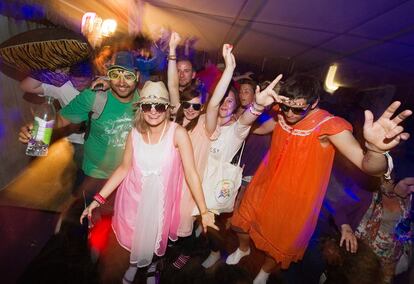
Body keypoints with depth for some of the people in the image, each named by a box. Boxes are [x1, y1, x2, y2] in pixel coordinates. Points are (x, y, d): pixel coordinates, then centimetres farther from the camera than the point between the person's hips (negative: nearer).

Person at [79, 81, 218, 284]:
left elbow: (191, 173, -21)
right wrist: (98, 199, -4)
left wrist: (203, 211, -21)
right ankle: (135, 263, 57)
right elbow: (124, 168, -1)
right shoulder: (135, 133, -9)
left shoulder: (177, 133, -20)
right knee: (133, 237, 22)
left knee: (153, 237, 20)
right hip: (133, 197, 3)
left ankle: (150, 265, 55)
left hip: (159, 200, -2)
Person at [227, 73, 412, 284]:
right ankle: (243, 248, 59)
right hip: (264, 187, 5)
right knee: (241, 223, 23)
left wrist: (375, 148, -59)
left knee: (278, 245, 19)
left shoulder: (328, 126, -27)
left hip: (294, 201, -4)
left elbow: (371, 167, -34)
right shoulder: (281, 114, -12)